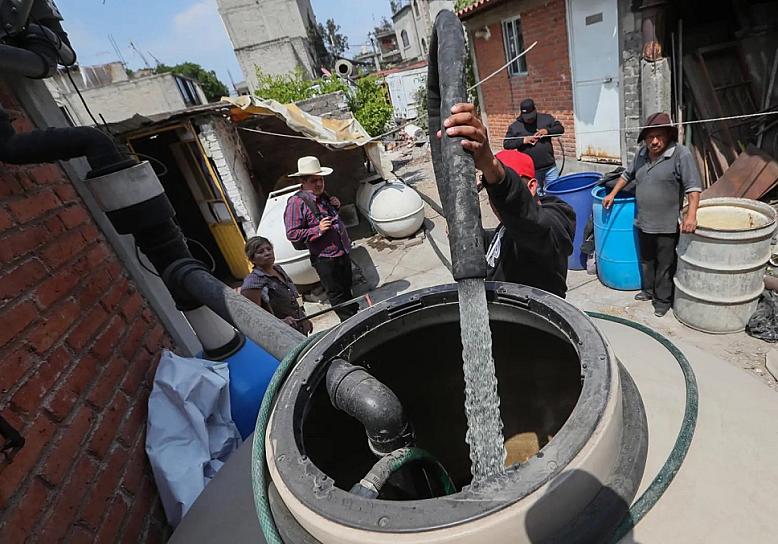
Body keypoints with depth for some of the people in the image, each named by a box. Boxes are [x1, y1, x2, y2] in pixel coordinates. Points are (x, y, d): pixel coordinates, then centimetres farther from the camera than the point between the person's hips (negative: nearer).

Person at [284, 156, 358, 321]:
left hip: (343, 253, 8)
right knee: (337, 296, 6)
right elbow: (292, 234, -20)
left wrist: (336, 206, 7)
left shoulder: (323, 196, 10)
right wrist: (318, 230, -27)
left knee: (347, 290, 24)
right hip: (325, 259, -8)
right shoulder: (296, 202, -16)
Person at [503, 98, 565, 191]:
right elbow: (506, 144, -3)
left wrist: (547, 131, -13)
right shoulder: (514, 126, -1)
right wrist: (523, 140, -17)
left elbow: (560, 128, 7)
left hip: (550, 167, 2)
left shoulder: (546, 118, 4)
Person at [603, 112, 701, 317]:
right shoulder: (641, 153, 4)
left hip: (667, 225, -6)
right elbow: (627, 174, 21)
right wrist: (613, 194, 19)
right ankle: (648, 290, 40)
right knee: (646, 260, 22)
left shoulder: (681, 154, -15)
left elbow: (693, 187, -19)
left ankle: (663, 300, 23)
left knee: (665, 265, 8)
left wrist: (691, 215, -29)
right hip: (643, 222, 6)